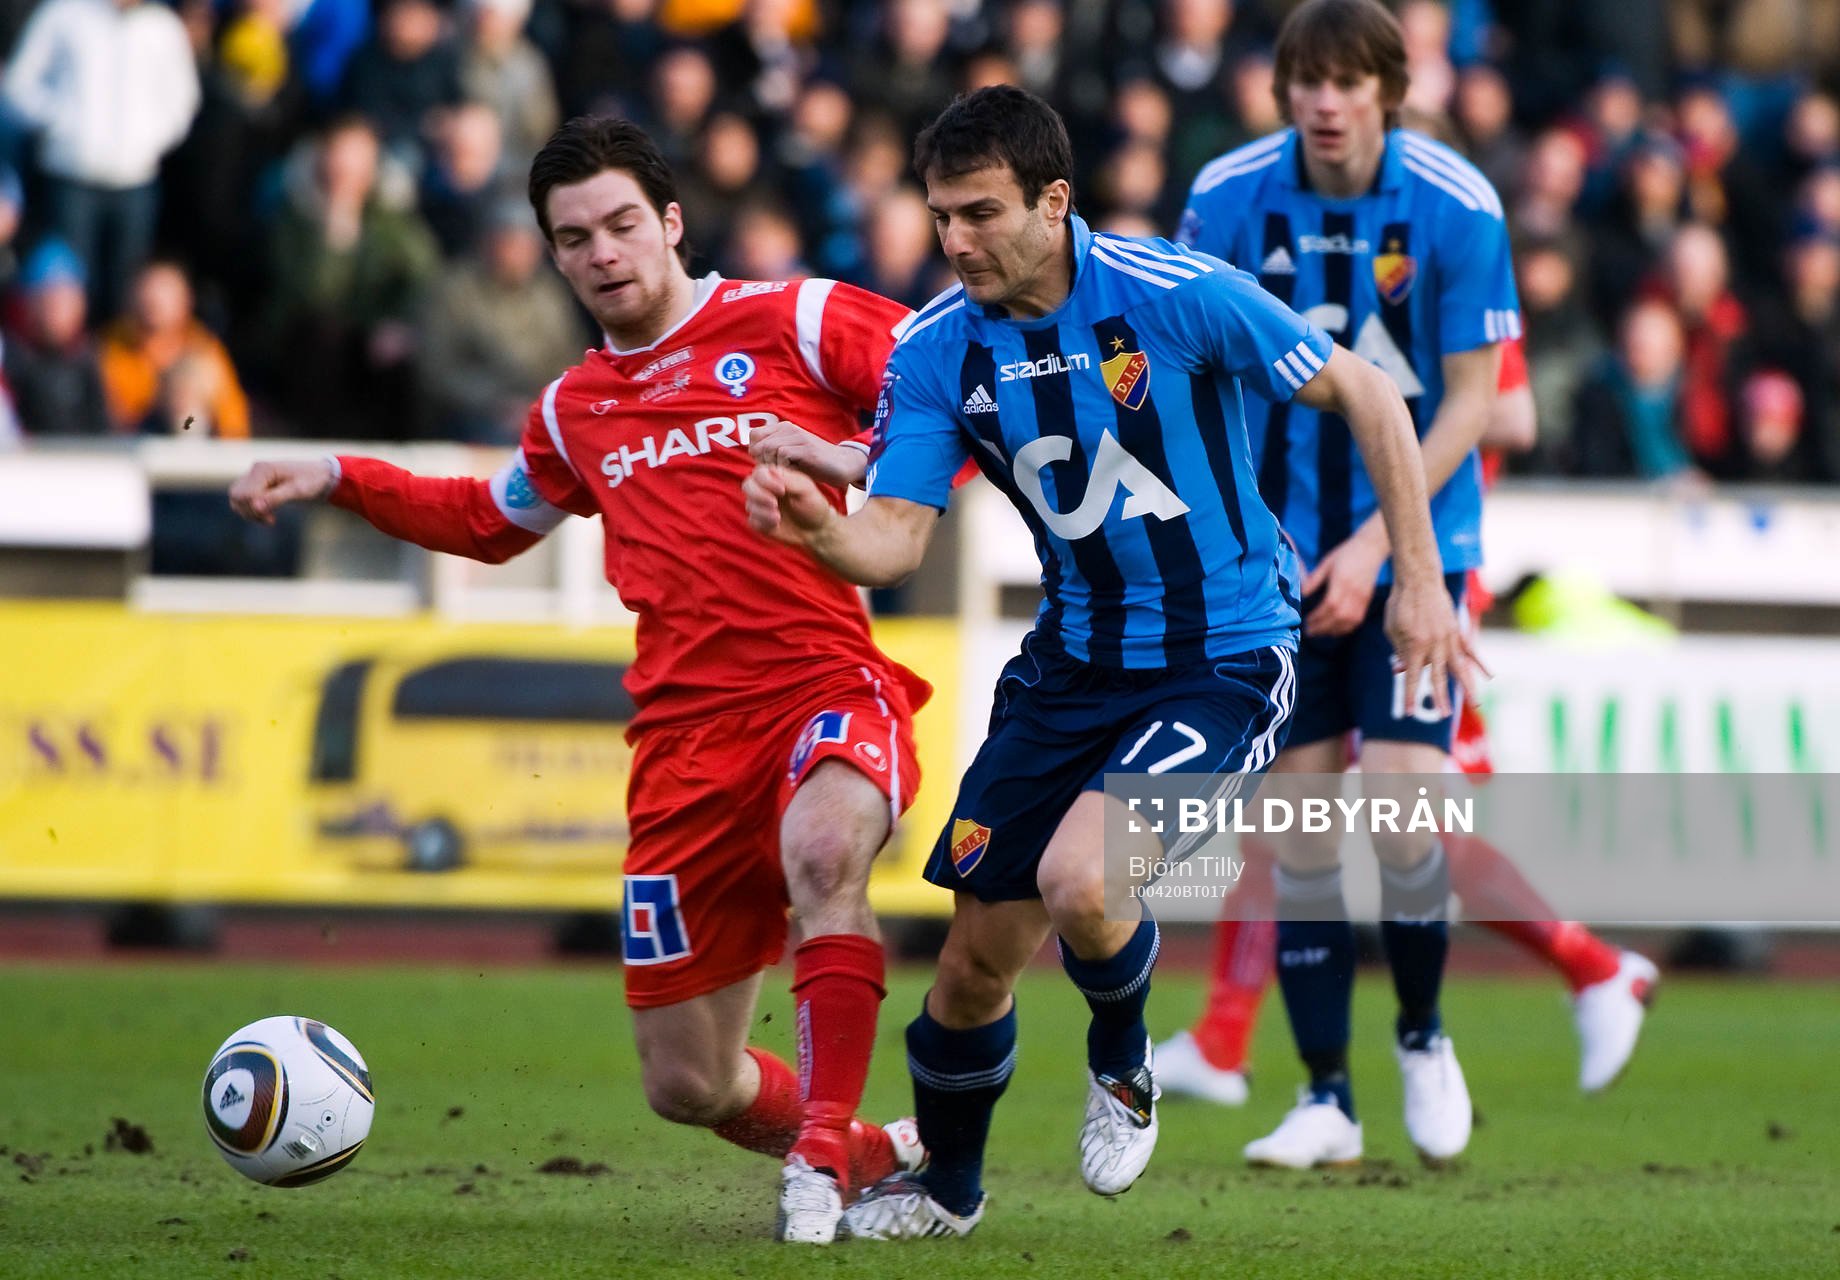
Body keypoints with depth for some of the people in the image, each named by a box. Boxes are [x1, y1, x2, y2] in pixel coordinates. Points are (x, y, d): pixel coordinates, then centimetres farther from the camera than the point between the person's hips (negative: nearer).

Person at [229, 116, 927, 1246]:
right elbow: (490, 520, 38)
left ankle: (825, 1152, -32)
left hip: (828, 685, -5)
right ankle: (875, 1158, 30)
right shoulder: (575, 412, 19)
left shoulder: (792, 321, 2)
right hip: (688, 732, 6)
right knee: (688, 1086, 3)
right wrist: (338, 480, 28)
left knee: (822, 851, -41)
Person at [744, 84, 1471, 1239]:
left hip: (1223, 660, -5)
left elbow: (1366, 397, -8)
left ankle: (1123, 1063, 6)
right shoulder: (938, 351, -6)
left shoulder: (1176, 296, -18)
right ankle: (947, 1187, 33)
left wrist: (1420, 579, -7)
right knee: (978, 953, 6)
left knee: (1077, 880, -28)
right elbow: (896, 536, -11)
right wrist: (817, 528, -35)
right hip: (1072, 665, 5)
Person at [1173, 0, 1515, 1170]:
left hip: (1414, 543, -2)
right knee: (1303, 823, 0)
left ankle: (1423, 1031, 13)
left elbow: (1473, 396, -9)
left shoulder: (1457, 206, -12)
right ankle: (1327, 1100, 10)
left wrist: (1374, 544, -16)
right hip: (1282, 549, 2)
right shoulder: (1231, 198, -6)